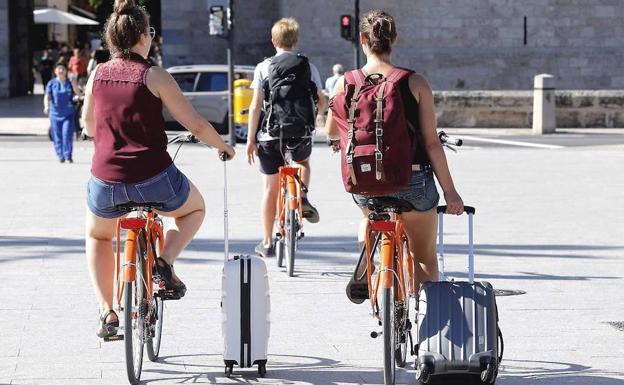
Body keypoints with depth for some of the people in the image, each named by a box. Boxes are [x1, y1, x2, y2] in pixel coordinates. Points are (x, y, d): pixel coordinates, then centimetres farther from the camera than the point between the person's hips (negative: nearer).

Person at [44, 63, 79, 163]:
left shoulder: (70, 83, 2)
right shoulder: (52, 83, 2)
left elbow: (78, 93, -9)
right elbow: (47, 96, -5)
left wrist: (73, 83, -21)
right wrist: (46, 106, -23)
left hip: (68, 114, -1)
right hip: (55, 114, 1)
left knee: (67, 134, -12)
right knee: (57, 136, 3)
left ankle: (68, 155, -4)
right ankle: (61, 156, 14)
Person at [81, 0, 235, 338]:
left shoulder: (97, 75, 5)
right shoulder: (154, 77, -6)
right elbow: (196, 125, -4)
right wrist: (222, 147, 15)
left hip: (106, 182, 3)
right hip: (154, 180, -3)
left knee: (97, 236, 32)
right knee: (195, 209, 30)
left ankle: (106, 313, 17)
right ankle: (165, 261, 3)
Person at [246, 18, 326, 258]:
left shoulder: (264, 67, -3)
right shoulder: (308, 67, 2)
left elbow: (256, 105, -7)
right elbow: (321, 102, 6)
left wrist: (251, 139, -2)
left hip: (270, 135, -1)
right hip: (301, 135, 1)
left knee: (270, 188, 9)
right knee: (303, 162, 33)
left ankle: (267, 243, 12)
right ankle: (302, 198, 5)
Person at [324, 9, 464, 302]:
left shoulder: (346, 84, -4)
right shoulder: (415, 83, -8)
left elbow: (332, 133, 11)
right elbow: (431, 142, -9)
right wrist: (449, 191, -2)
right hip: (413, 180, -1)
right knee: (425, 259, 18)